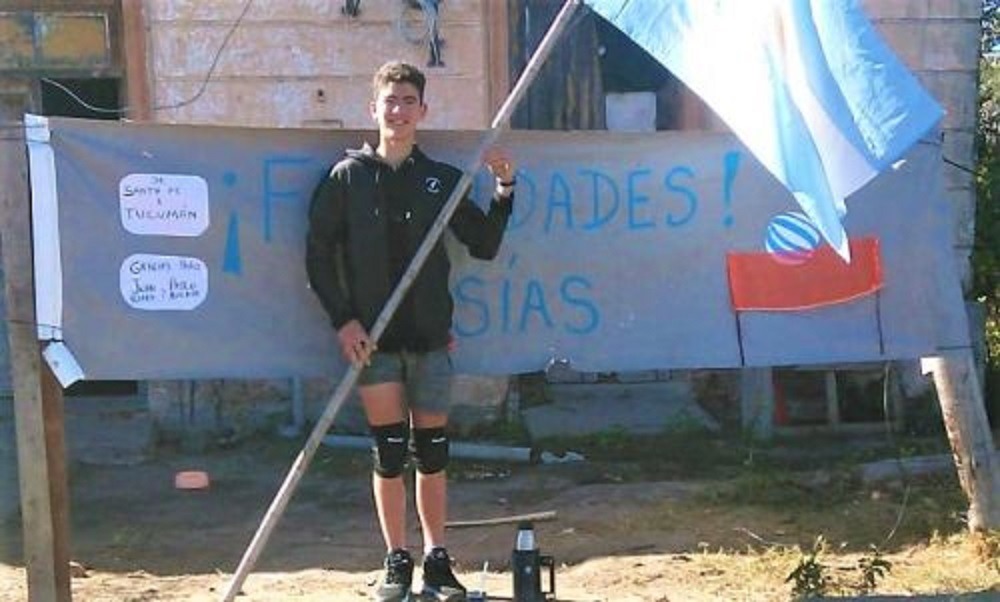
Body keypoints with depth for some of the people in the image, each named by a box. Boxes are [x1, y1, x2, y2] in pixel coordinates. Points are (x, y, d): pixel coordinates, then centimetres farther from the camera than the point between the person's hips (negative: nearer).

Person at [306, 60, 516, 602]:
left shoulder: (441, 180, 7)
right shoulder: (348, 177, 1)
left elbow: (484, 246, 9)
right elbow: (318, 254, 1)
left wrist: (504, 190, -3)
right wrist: (342, 320, -7)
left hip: (430, 335, 2)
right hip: (373, 337, -2)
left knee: (432, 451, 6)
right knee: (389, 451, 1)